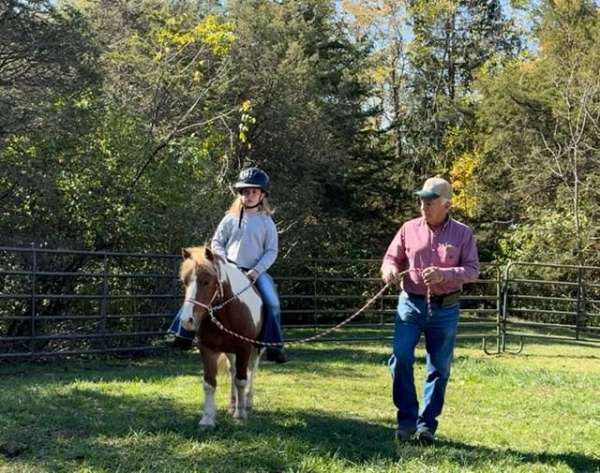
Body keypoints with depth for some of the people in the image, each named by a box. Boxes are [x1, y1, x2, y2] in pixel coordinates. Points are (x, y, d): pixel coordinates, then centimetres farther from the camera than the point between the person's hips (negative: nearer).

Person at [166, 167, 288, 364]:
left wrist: (257, 270, -13)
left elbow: (272, 251, 0)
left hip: (256, 272, -1)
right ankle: (184, 335, -1)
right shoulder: (231, 218, 5)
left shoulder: (266, 222, 2)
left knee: (272, 302, -24)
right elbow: (216, 242, 9)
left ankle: (273, 346, -13)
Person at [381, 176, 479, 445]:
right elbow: (391, 258, 8)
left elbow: (473, 270, -5)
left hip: (445, 309, 0)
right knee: (401, 358, -12)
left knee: (439, 368, 6)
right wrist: (390, 270, -17)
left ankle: (427, 424, 17)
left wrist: (444, 274, -22)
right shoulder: (409, 229, 3)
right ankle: (406, 419, 2)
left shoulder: (463, 234, 0)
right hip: (411, 304, 0)